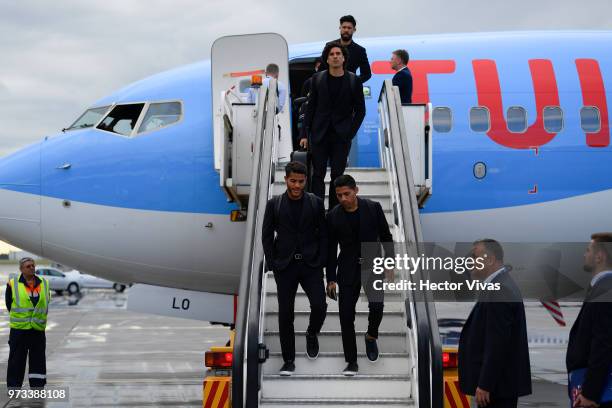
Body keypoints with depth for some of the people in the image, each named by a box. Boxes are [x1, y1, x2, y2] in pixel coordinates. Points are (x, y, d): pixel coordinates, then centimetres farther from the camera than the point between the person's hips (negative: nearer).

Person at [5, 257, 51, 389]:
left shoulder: (44, 283, 7)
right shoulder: (13, 284, -4)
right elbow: (9, 304, 5)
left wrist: (39, 318, 10)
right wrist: (18, 318, 8)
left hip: (38, 329, 3)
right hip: (19, 329, -3)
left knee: (38, 359, 6)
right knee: (16, 359, 1)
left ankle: (37, 386, 13)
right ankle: (13, 386, 9)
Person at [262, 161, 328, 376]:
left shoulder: (316, 203, 3)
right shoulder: (274, 204, 2)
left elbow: (323, 235, 5)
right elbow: (267, 235, 4)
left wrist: (321, 262, -3)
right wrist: (272, 264, -3)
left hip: (311, 264, 0)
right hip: (285, 266, 0)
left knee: (319, 306, -11)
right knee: (285, 314, 1)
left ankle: (312, 334, 23)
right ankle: (288, 360, 11)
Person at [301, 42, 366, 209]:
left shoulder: (353, 81, 1)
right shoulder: (317, 78, 4)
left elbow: (360, 110, 5)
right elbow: (310, 108, 6)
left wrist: (350, 133, -2)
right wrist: (304, 134, 2)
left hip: (341, 137, -1)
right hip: (319, 135, 1)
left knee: (337, 175, 0)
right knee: (318, 175, -2)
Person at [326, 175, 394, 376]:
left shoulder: (373, 208, -7)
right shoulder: (333, 216, -5)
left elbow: (386, 237, 2)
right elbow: (331, 249, 1)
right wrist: (331, 279, -1)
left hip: (373, 265, -1)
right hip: (348, 270, 1)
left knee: (376, 306, -17)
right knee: (346, 315, -4)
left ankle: (371, 336, 16)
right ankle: (351, 362, 6)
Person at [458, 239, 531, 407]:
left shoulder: (499, 290, -17)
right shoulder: (502, 285, 14)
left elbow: (497, 343, -22)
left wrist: (484, 385, -22)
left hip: (498, 383, -10)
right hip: (503, 382, 10)